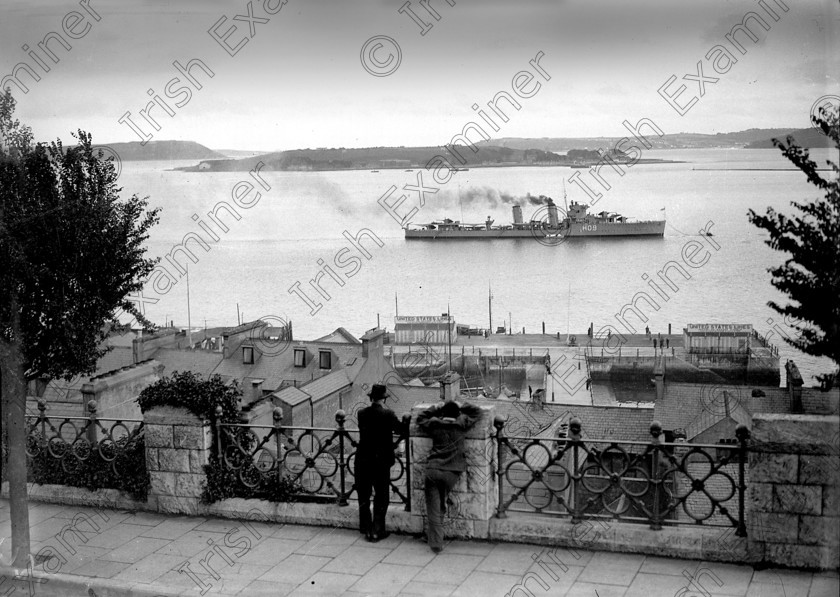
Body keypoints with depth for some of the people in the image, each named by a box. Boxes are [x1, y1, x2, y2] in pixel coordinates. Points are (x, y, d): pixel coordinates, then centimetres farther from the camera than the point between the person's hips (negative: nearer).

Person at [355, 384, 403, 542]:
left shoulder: (362, 413, -1)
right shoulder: (387, 413, -12)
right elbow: (400, 429, -6)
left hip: (362, 460, 3)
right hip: (381, 460, -3)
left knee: (363, 495, 16)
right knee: (381, 496, 8)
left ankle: (366, 529, 25)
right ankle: (377, 531, 8)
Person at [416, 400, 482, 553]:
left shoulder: (434, 424, 7)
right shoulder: (461, 424, 3)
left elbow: (420, 418, 28)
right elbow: (477, 412, 17)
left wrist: (436, 408, 27)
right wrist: (462, 406, 23)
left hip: (432, 470, 0)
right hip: (451, 472, 0)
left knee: (433, 509, 3)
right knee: (440, 507, 14)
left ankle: (436, 544, 0)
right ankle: (437, 542, 18)